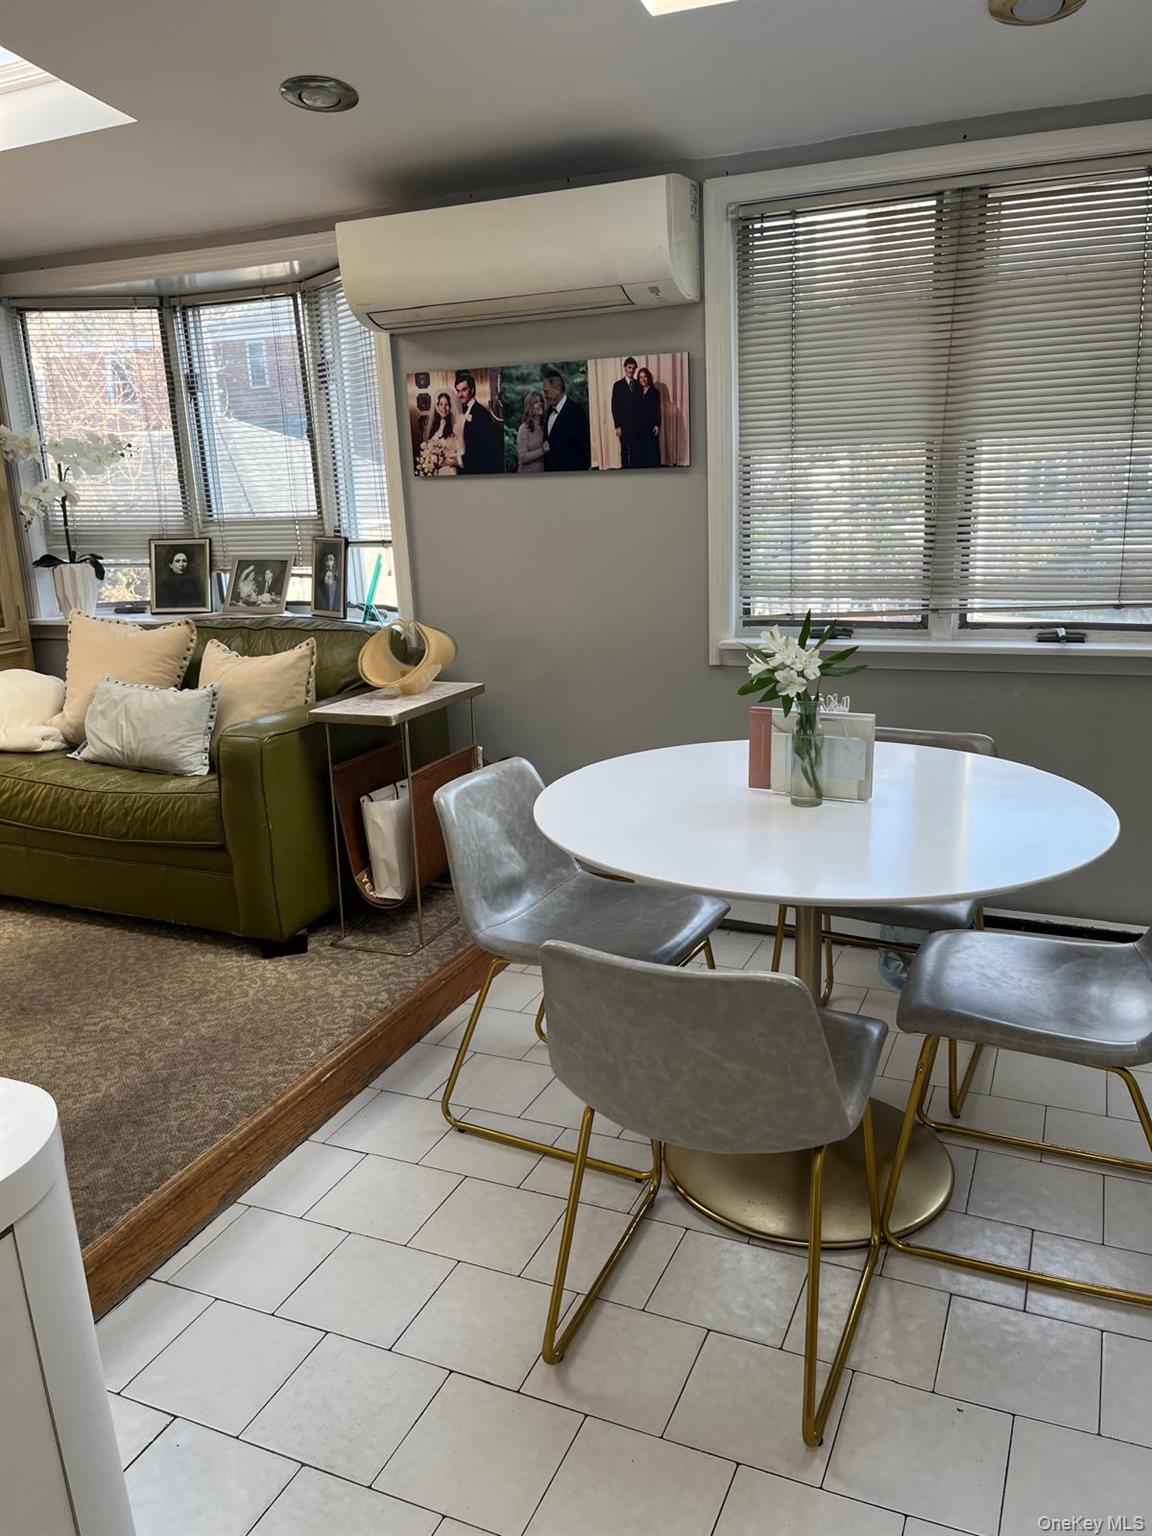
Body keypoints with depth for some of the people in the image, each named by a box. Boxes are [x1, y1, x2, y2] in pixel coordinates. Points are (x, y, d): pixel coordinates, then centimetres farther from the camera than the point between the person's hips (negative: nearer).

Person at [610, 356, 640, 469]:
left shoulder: (638, 385, 8)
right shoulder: (618, 385, 0)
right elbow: (615, 406, -3)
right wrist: (617, 426, -9)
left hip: (637, 424, 2)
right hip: (624, 424, -2)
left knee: (635, 451, 1)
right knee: (625, 451, 0)